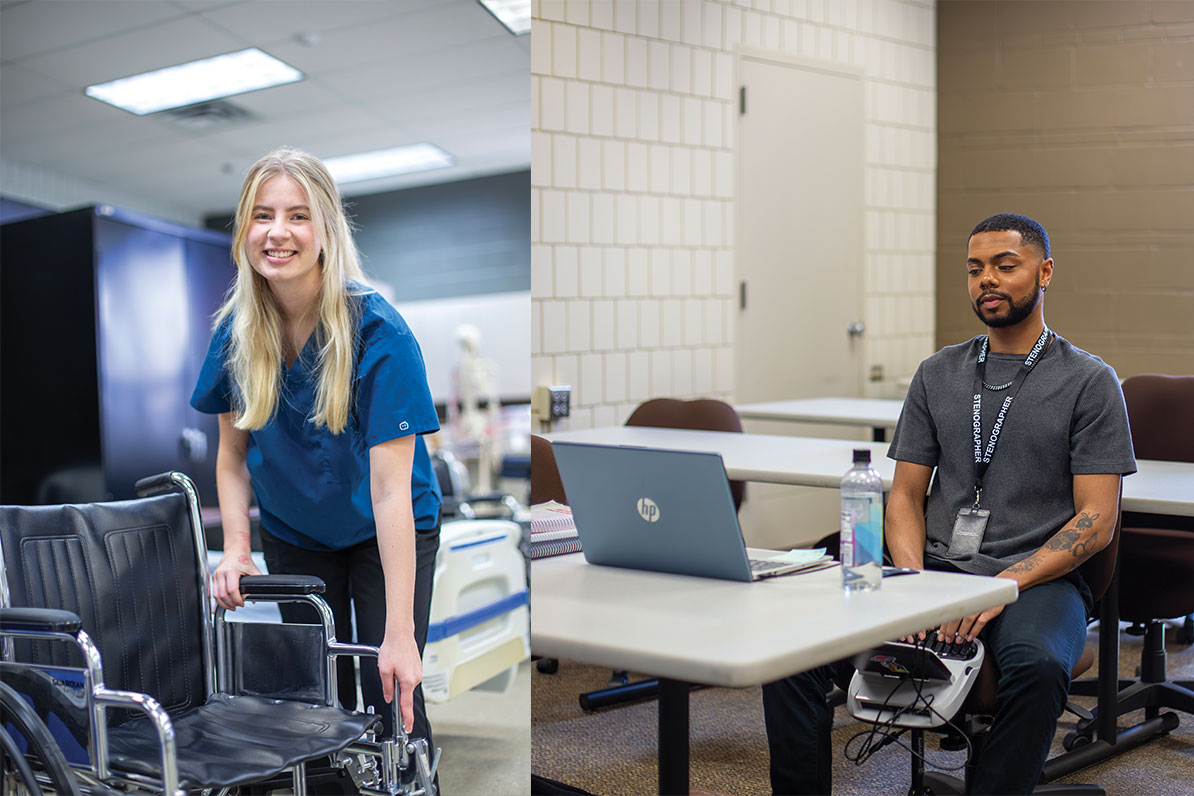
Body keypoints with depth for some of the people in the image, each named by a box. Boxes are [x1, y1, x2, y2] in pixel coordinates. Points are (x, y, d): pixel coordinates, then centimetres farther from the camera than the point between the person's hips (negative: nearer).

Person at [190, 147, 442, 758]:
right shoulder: (235, 331, -12)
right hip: (293, 536, 4)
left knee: (391, 699, -9)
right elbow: (233, 454, 1)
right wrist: (235, 548, -15)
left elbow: (391, 488, -31)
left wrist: (399, 633, -34)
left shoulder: (378, 333, -27)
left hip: (387, 534, -3)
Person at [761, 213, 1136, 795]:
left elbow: (1096, 520, -5)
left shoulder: (1089, 381, 2)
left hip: (1037, 578, -3)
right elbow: (905, 494, 12)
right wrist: (911, 579, -8)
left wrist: (1007, 584, -18)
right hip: (935, 566, 4)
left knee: (1037, 668, -39)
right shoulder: (938, 374, 15)